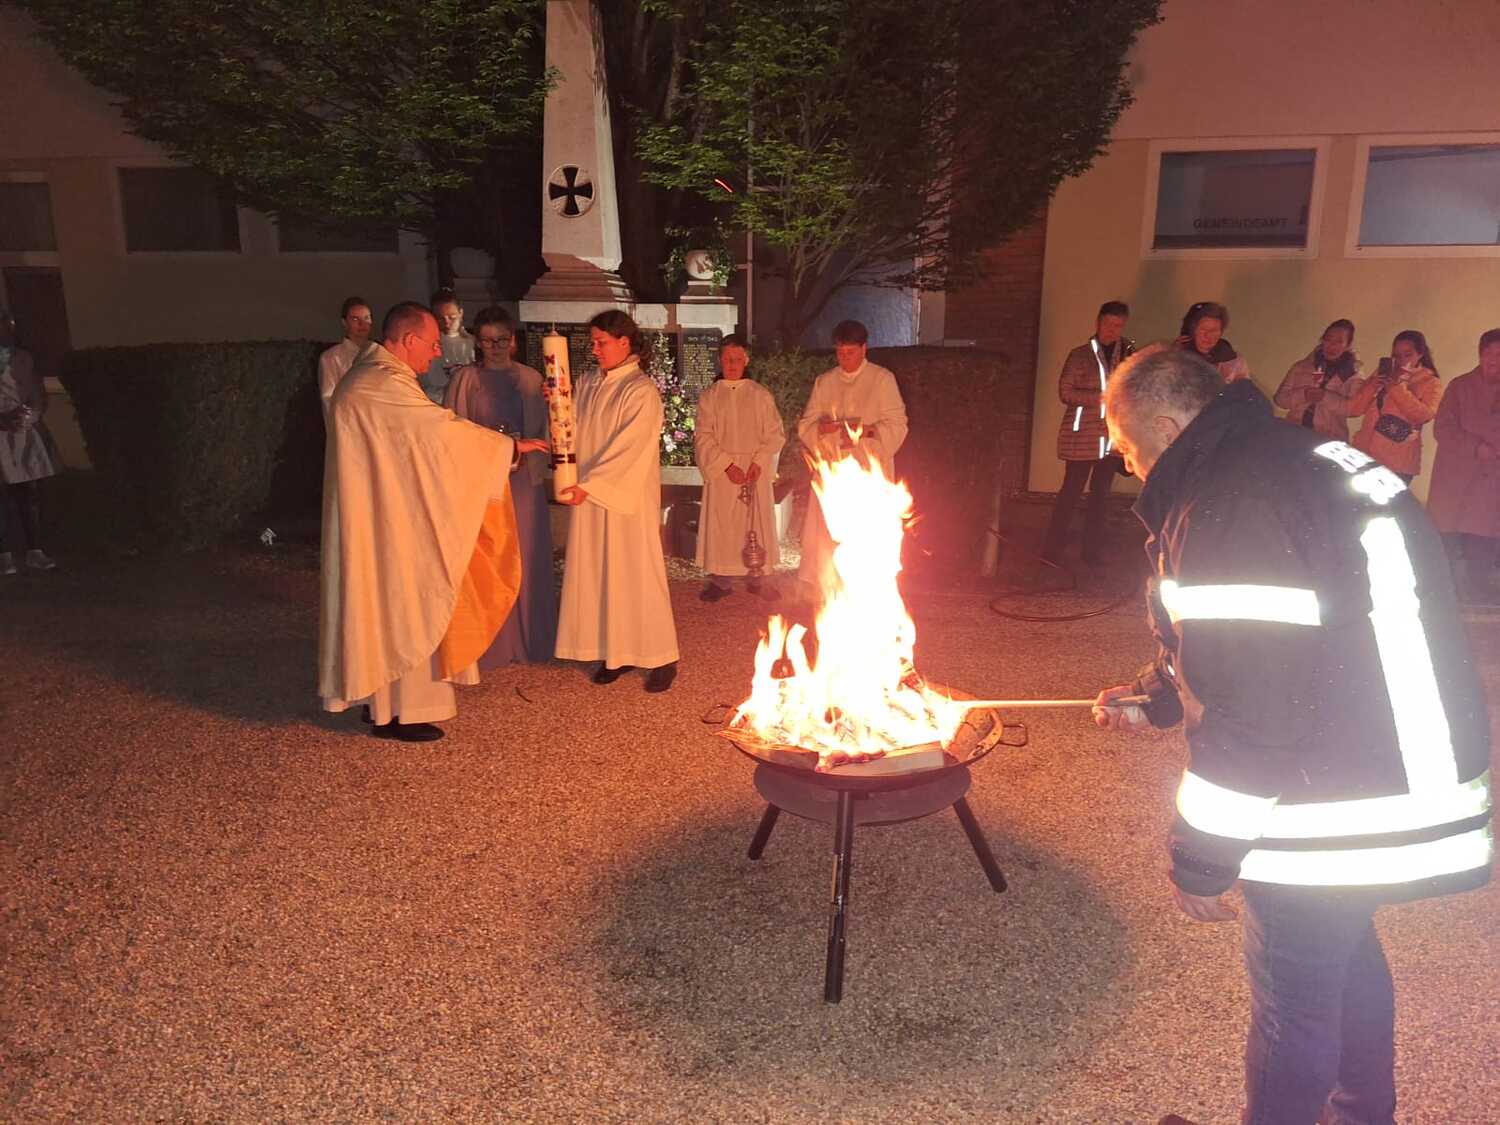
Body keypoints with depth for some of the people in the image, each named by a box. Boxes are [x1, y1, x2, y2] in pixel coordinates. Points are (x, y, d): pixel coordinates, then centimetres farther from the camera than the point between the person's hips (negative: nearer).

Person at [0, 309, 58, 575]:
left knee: (30, 492, 4)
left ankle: (35, 552, 9)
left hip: (25, 433, 3)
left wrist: (32, 414, -10)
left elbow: (40, 394, 9)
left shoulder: (22, 358, 10)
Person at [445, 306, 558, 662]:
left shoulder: (531, 379, 8)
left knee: (527, 559, 6)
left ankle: (530, 639, 19)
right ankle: (489, 643, 10)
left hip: (524, 480, 2)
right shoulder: (464, 379, 2)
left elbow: (543, 430, 9)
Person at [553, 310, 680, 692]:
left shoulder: (642, 391, -9)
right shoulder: (586, 385, 10)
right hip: (590, 497, 6)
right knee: (601, 572, 8)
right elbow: (573, 436, 7)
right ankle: (616, 652, 18)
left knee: (637, 571, -1)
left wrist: (589, 485, -21)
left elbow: (628, 449, -17)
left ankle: (661, 656, 11)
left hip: (628, 497, -6)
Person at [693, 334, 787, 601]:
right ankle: (721, 580, 9)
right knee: (721, 525, 1)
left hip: (756, 471, 0)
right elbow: (703, 438, -3)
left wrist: (759, 463, -12)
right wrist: (727, 465, -14)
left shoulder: (761, 395, 4)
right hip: (721, 471, 0)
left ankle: (755, 577, 15)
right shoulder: (709, 397, 3)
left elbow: (775, 434, 2)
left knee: (756, 524, 4)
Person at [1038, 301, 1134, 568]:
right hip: (1082, 436, -4)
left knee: (1100, 495, 10)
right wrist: (1099, 397, -17)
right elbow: (1065, 392, -7)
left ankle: (1093, 552, 18)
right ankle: (1052, 551, 5)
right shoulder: (1080, 355, -2)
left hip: (1112, 437, 4)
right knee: (1071, 492, -3)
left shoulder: (1128, 354, 9)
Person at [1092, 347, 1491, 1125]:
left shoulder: (1231, 505, -25)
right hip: (1405, 776, 11)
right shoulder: (1292, 463, 8)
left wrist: (1199, 859, -15)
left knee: (1292, 994, 8)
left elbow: (1253, 711, -26)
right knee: (1345, 950, 29)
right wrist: (1154, 699, 25)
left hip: (1340, 816, -11)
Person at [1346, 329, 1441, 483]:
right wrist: (1372, 386, -10)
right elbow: (1354, 408, 6)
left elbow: (1423, 416, -15)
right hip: (1364, 456, 3)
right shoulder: (1382, 375, 13)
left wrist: (1398, 388, -17)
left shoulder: (1430, 383, 3)